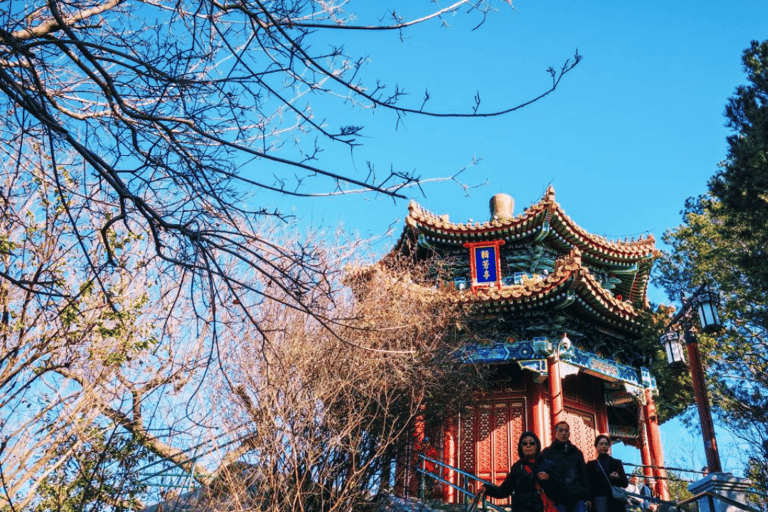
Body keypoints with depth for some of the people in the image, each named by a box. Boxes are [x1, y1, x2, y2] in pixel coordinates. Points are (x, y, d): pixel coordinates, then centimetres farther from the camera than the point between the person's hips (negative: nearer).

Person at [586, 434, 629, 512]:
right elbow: (587, 483, 10)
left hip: (615, 501, 0)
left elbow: (625, 483, 8)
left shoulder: (616, 463, 14)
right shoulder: (591, 465, 15)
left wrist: (617, 478, -14)